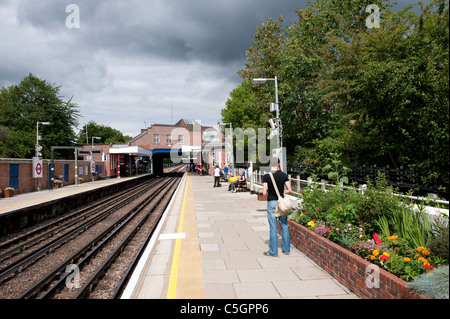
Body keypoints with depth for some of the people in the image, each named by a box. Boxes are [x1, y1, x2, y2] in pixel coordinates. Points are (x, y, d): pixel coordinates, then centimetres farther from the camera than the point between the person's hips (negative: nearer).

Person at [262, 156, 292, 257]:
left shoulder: (266, 176, -10)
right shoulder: (283, 175, -1)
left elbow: (264, 192, -13)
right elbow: (289, 190, -1)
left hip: (271, 203, -3)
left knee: (273, 227, 3)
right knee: (284, 226, 13)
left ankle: (273, 251, 11)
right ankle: (286, 249, 21)